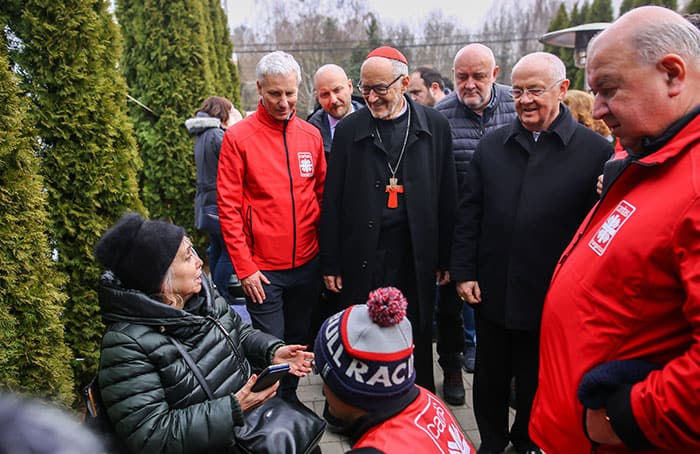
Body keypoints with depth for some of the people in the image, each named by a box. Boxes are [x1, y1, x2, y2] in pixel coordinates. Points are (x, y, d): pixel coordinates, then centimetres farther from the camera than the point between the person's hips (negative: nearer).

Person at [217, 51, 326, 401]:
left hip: (307, 264, 4)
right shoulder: (238, 137, -8)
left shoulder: (311, 135, 4)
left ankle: (290, 400, 39)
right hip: (263, 269, -4)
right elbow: (228, 207, -8)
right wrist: (244, 267, -11)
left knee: (300, 345, 18)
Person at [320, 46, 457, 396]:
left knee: (418, 339, 13)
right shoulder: (349, 130, 1)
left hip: (417, 258, 1)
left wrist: (445, 258, 3)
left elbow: (446, 196, 4)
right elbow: (332, 202, 2)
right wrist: (331, 263, 0)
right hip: (363, 258, 0)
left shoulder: (435, 126, 3)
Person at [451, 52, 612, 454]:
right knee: (490, 377, 18)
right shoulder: (492, 145, 4)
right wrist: (464, 271, 0)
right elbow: (469, 214, 4)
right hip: (492, 292, 3)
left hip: (550, 299, -2)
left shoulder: (596, 150, -8)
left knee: (535, 383, 17)